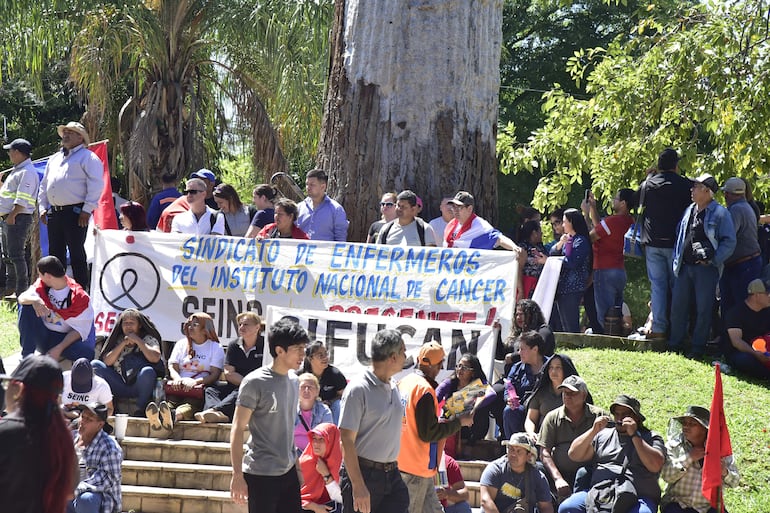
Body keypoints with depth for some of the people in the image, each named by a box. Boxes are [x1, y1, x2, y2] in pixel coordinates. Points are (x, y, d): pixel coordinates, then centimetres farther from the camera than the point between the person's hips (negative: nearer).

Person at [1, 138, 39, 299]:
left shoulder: (27, 172, -13)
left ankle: (21, 291, -10)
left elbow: (23, 199, -22)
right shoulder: (17, 170, 21)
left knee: (16, 255, -11)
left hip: (18, 219, -11)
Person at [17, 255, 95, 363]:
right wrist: (34, 300, -39)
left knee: (87, 353, -34)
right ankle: (26, 357, -20)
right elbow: (22, 298, -15)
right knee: (27, 307, -23)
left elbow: (79, 330, -16)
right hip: (42, 336, 4)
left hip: (65, 338, -4)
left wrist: (59, 349, -26)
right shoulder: (42, 284, -4)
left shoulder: (80, 297, -18)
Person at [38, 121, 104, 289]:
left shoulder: (87, 157, -2)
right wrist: (43, 207, 14)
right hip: (54, 212, 8)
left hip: (75, 212, -8)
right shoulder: (54, 159, 22)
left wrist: (87, 210, -16)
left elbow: (96, 185, -10)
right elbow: (44, 185, 26)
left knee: (76, 254, -8)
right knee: (55, 253, 10)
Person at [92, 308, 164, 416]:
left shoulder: (148, 339, 6)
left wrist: (137, 341, -9)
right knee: (95, 365, -11)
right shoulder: (117, 340, 14)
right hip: (120, 387, 3)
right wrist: (123, 343, -6)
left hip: (139, 387, -3)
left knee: (148, 371, -36)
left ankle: (141, 409, -23)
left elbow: (155, 358, -14)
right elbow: (107, 362, 0)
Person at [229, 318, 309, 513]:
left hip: (288, 471, 7)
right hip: (261, 474, -7)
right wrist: (237, 475, -15)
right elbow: (237, 429, -11)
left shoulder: (293, 380, 9)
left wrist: (297, 463, 17)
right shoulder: (255, 383, -12)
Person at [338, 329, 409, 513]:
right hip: (364, 474, -7)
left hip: (392, 475, 7)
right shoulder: (358, 389, -13)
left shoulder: (393, 389, 12)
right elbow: (347, 440, -17)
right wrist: (358, 486, -21)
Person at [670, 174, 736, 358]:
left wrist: (713, 259, -15)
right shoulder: (689, 211, 14)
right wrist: (677, 259, 11)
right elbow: (679, 236, 23)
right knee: (678, 307, 6)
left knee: (703, 309, 1)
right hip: (685, 267, 6)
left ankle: (697, 347, 9)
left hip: (707, 268, -6)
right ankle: (674, 345, 16)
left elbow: (729, 242, -8)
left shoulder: (720, 213, -6)